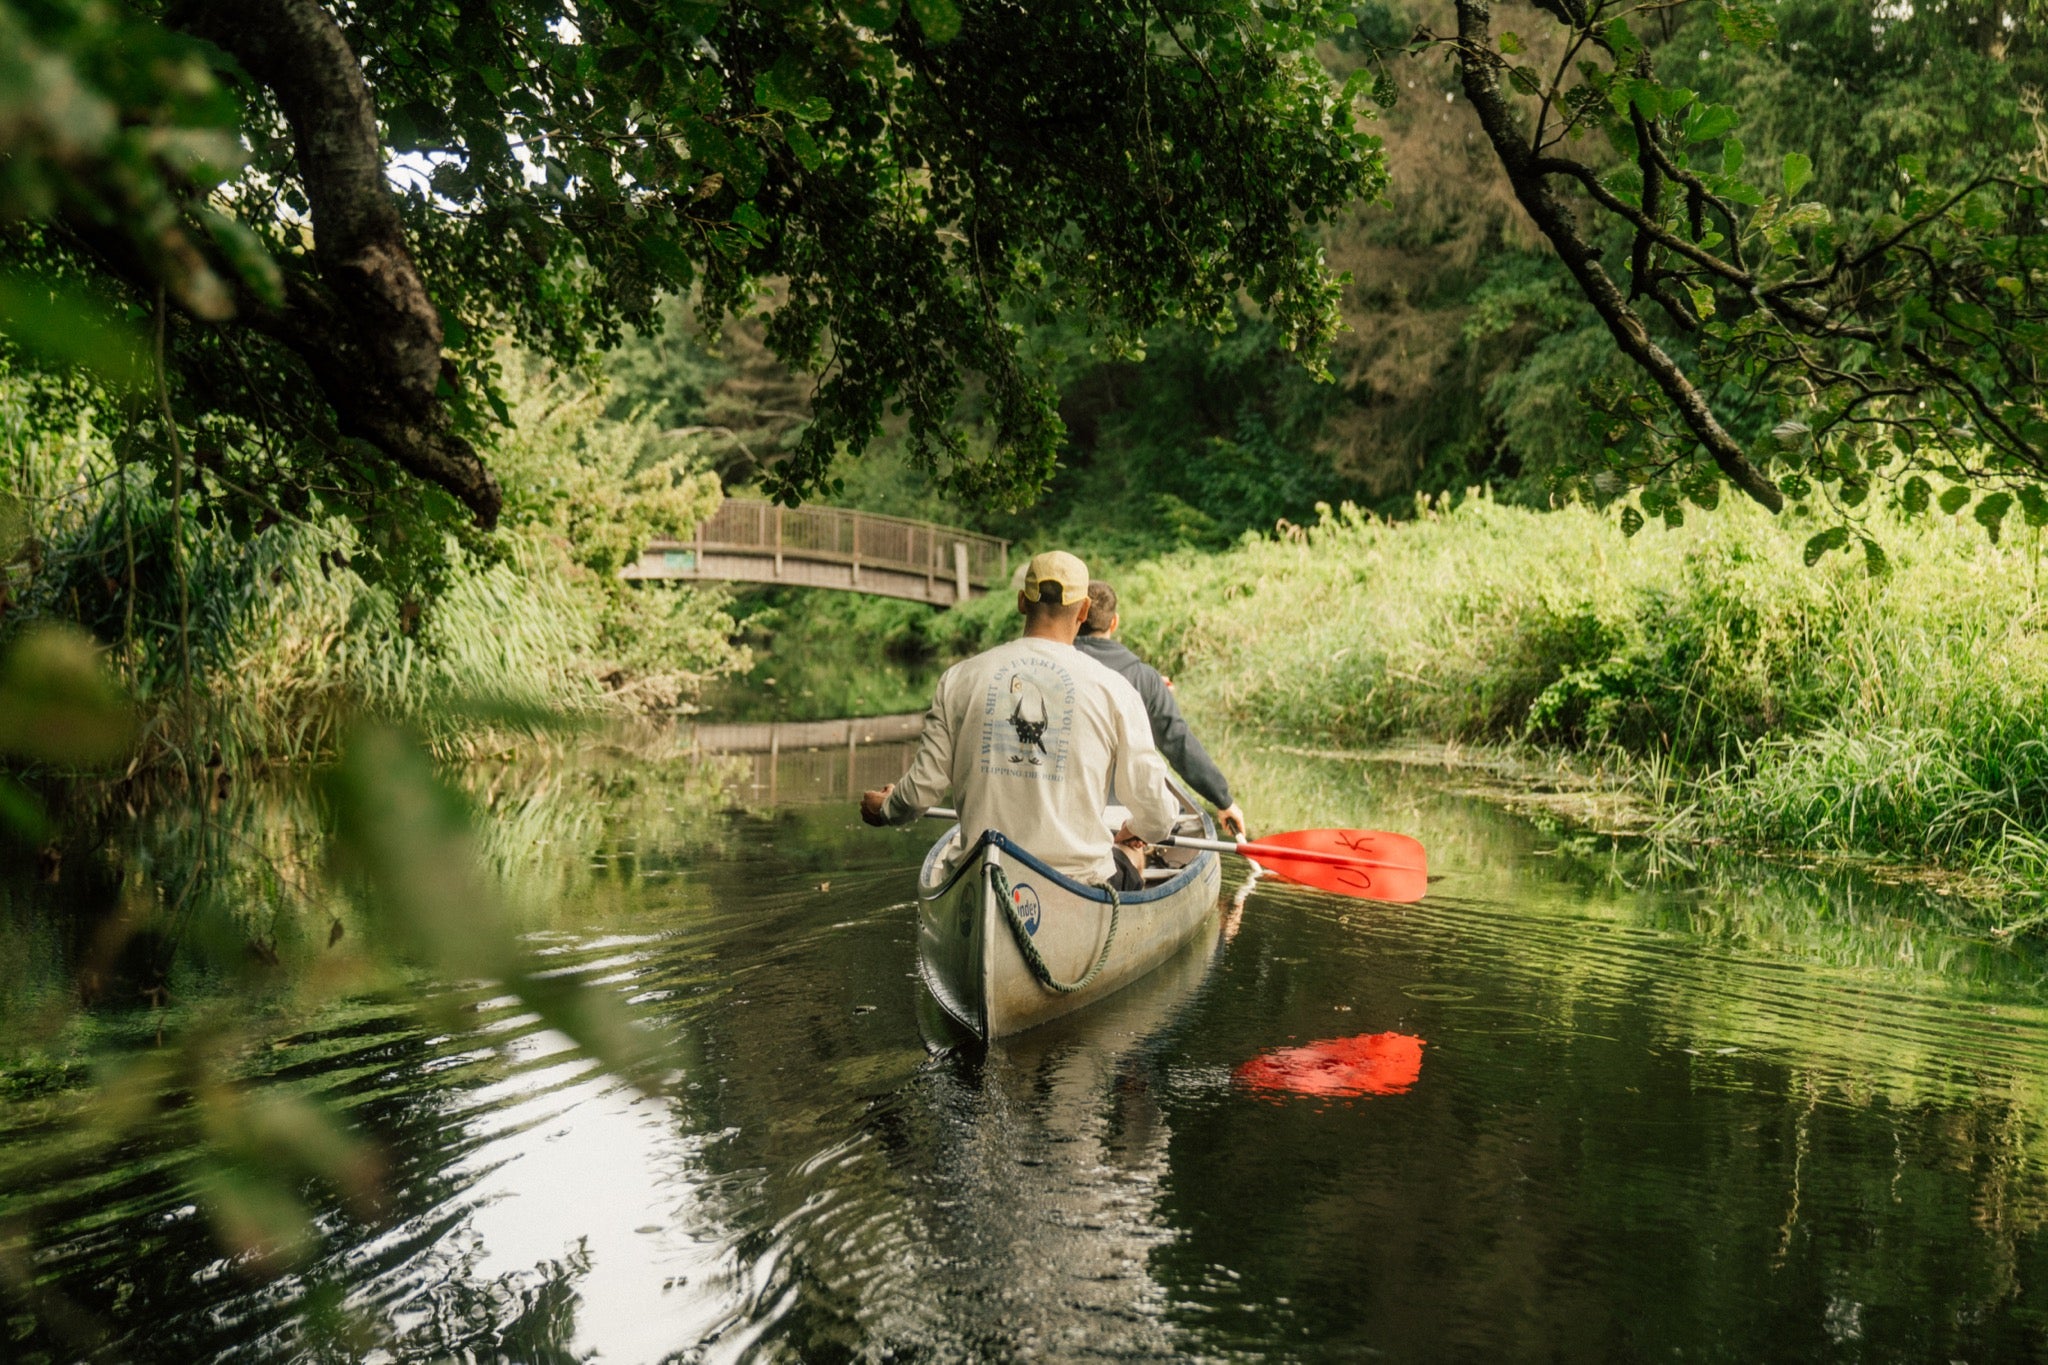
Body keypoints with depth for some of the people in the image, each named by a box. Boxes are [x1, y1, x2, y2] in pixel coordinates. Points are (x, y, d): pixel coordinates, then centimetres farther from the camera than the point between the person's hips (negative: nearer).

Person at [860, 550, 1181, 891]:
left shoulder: (960, 679, 0)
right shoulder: (1112, 689, -5)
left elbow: (922, 789, 3)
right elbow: (1155, 814, -2)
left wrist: (884, 808, 26)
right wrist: (1134, 833, 23)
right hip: (1081, 878, -3)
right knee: (1130, 857, 30)